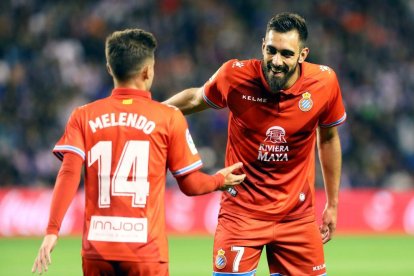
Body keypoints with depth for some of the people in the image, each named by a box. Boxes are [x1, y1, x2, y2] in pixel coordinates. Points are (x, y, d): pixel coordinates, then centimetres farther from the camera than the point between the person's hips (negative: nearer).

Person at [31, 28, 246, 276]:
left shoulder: (84, 116, 5)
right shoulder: (169, 118, 0)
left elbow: (69, 174, -6)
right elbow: (191, 184, 5)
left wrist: (52, 231, -9)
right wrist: (219, 181, 25)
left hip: (97, 248, 2)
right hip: (146, 249, -2)